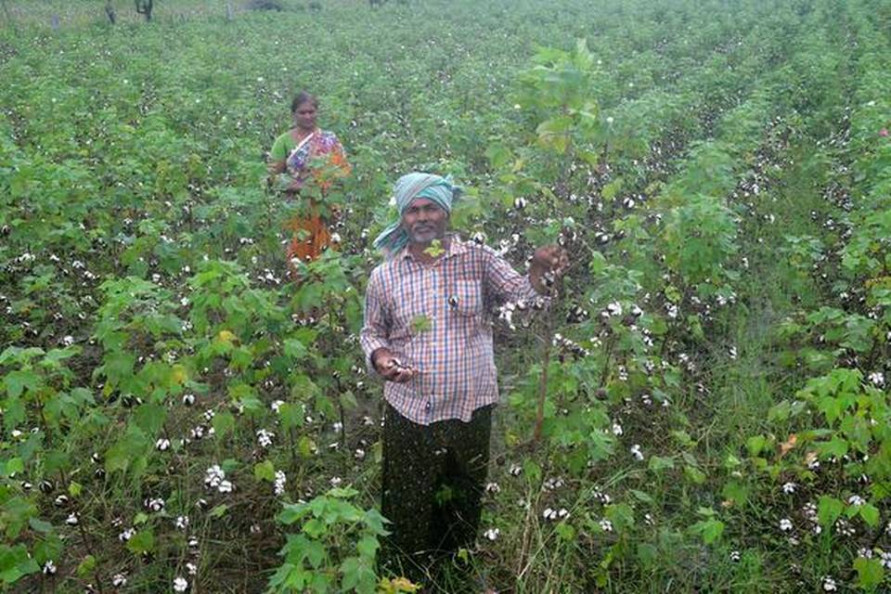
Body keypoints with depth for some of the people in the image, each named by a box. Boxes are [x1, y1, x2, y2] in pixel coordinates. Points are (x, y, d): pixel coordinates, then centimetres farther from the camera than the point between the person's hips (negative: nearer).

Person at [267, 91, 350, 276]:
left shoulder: (329, 140, 9)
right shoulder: (284, 141, 4)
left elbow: (343, 169, 9)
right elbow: (273, 174, -1)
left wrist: (328, 186, -11)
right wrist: (300, 187, -15)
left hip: (326, 210, 1)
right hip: (297, 212, -1)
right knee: (299, 254, -4)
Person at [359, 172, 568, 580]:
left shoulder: (478, 259, -2)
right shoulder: (384, 276, 0)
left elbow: (521, 293, -10)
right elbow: (372, 331, 11)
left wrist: (541, 271, -32)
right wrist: (379, 356, -11)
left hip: (471, 409, 1)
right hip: (410, 411, 0)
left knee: (464, 507, 18)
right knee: (407, 508, 11)